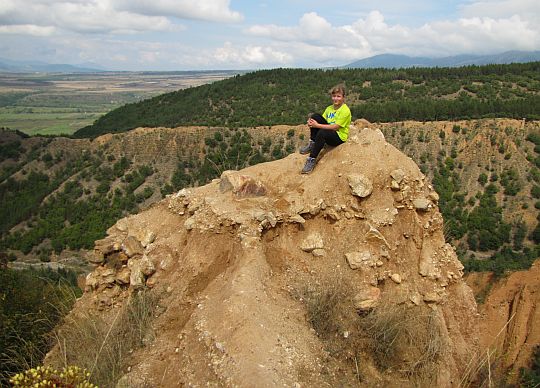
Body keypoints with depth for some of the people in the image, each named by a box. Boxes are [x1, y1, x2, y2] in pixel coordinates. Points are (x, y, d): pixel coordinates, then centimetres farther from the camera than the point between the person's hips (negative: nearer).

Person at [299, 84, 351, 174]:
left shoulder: (345, 111, -15)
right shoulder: (329, 108, 9)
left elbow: (335, 127, -22)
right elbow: (322, 120, 7)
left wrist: (317, 125, -24)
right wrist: (311, 123, -17)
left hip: (339, 137, -7)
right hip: (329, 133, 7)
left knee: (322, 133, -38)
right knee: (315, 116, -9)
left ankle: (312, 159, -29)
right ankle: (312, 144, -10)